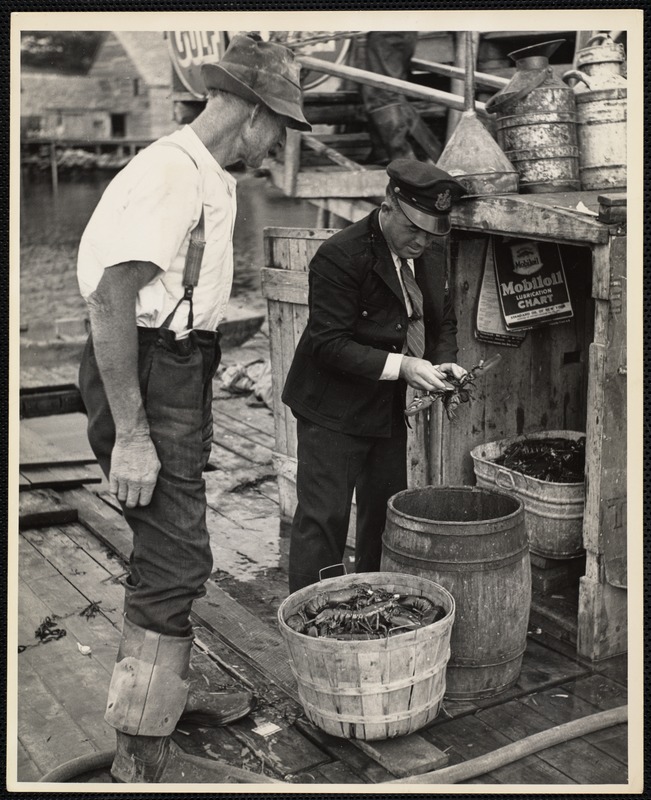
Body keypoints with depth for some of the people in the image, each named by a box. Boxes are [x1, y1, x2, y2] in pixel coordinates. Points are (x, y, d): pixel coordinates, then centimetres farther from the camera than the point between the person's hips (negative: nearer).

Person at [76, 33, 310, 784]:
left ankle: (174, 685, 38)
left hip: (179, 369, 10)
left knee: (171, 547, 20)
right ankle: (142, 753, 6)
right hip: (144, 377, -10)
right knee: (174, 558, -7)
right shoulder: (168, 173, -18)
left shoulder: (209, 179, 14)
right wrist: (130, 434, -26)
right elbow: (110, 300, -24)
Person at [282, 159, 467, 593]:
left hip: (389, 409, 7)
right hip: (334, 410, -7)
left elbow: (443, 320, 15)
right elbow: (328, 343, -23)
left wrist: (444, 362, -6)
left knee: (386, 516, 16)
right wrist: (400, 366, -29)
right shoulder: (340, 256, -21)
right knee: (323, 518, -4)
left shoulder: (431, 253, 2)